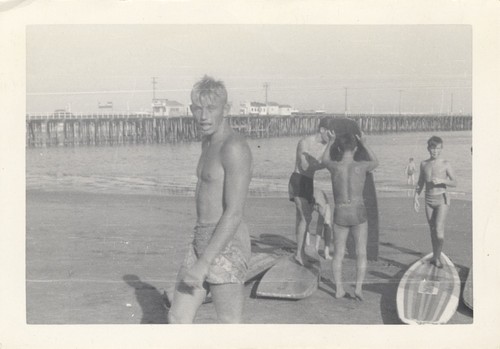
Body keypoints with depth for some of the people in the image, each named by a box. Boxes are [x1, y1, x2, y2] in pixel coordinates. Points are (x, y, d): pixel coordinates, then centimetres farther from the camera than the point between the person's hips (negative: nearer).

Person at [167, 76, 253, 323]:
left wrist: (203, 264, -24)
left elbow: (234, 213, -23)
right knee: (177, 318, 13)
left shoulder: (235, 148, -18)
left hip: (225, 247, -9)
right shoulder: (209, 142, 13)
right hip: (203, 241, 10)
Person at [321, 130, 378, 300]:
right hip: (358, 214, -1)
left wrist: (331, 141, 25)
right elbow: (375, 162, 16)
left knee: (338, 253, 12)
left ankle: (339, 289, 7)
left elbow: (324, 160, 18)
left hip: (340, 215, 1)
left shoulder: (334, 166, -9)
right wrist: (364, 144, 17)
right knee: (361, 253, 5)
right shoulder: (361, 166, -10)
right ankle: (359, 288, -9)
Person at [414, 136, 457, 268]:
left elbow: (454, 183, -4)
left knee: (439, 229, -15)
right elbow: (420, 183, 16)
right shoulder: (424, 164, 7)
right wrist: (416, 198, 7)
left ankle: (438, 256, 1)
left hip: (442, 199, -4)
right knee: (432, 229, 10)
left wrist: (442, 180, -21)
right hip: (429, 200, 4)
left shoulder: (445, 164, -5)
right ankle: (435, 256, 23)